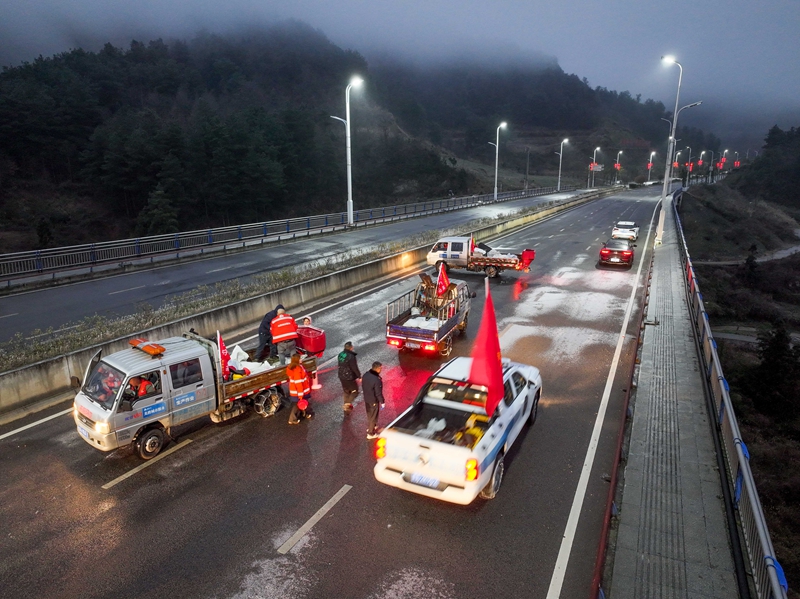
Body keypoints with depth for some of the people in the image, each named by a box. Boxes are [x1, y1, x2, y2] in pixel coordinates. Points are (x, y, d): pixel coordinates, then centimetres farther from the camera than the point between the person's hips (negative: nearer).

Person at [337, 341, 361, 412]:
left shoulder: (340, 354, -1)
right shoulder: (351, 356, -26)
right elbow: (355, 368, -22)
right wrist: (359, 376, -12)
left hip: (341, 376, 8)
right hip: (349, 377, -8)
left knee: (346, 391, 23)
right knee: (355, 391, 11)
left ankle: (347, 406, 35)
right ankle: (348, 403, -1)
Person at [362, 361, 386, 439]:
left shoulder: (365, 375, -9)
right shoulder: (377, 380, -32)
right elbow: (378, 393, -24)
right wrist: (382, 402, -9)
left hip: (366, 398, 7)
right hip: (374, 401, -7)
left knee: (369, 414, 28)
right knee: (373, 416, 12)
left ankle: (370, 427, 49)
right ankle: (370, 433, 25)